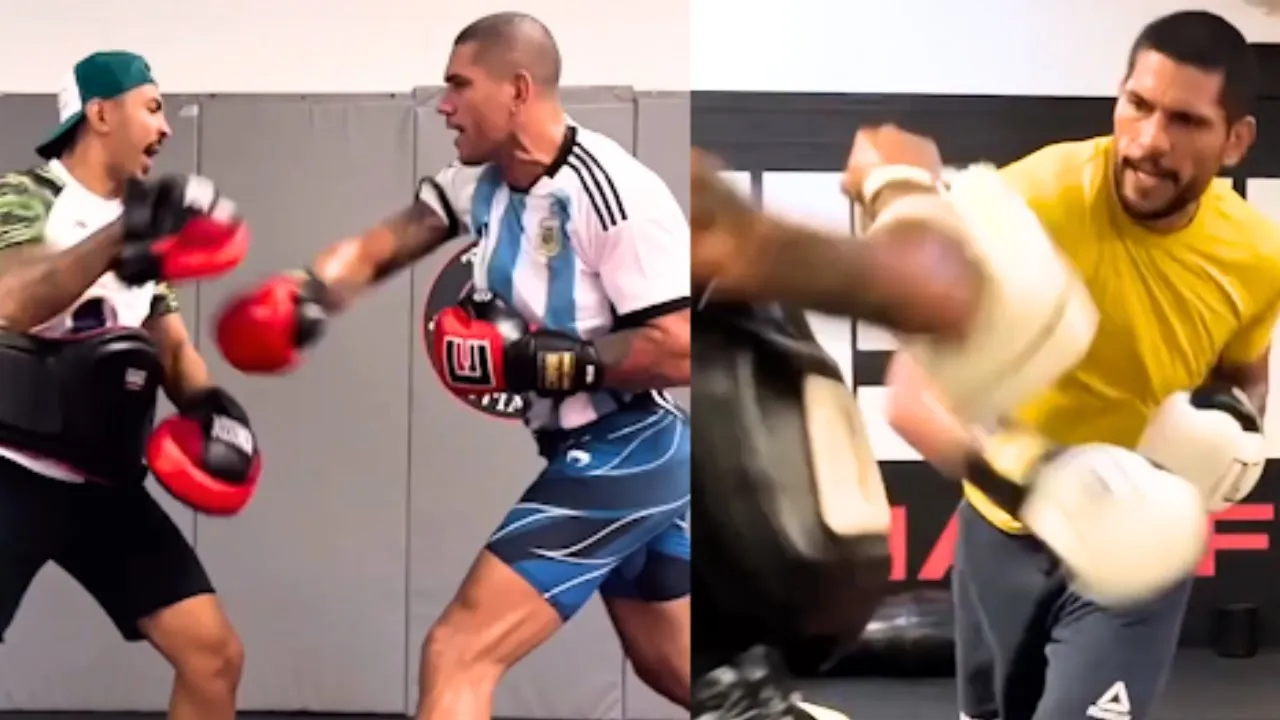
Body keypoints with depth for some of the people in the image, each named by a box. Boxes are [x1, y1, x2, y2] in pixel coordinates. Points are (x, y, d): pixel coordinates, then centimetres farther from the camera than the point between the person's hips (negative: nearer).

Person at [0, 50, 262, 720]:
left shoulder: (140, 224, 14)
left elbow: (173, 346, 14)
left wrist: (208, 403, -8)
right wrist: (123, 235, -40)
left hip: (103, 484, 7)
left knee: (215, 656, 1)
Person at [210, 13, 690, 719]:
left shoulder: (615, 192, -21)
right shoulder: (483, 178, 4)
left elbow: (680, 352, -24)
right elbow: (382, 245, -1)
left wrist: (537, 358, -24)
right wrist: (302, 294, -21)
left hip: (623, 458, -10)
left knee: (456, 655, -12)